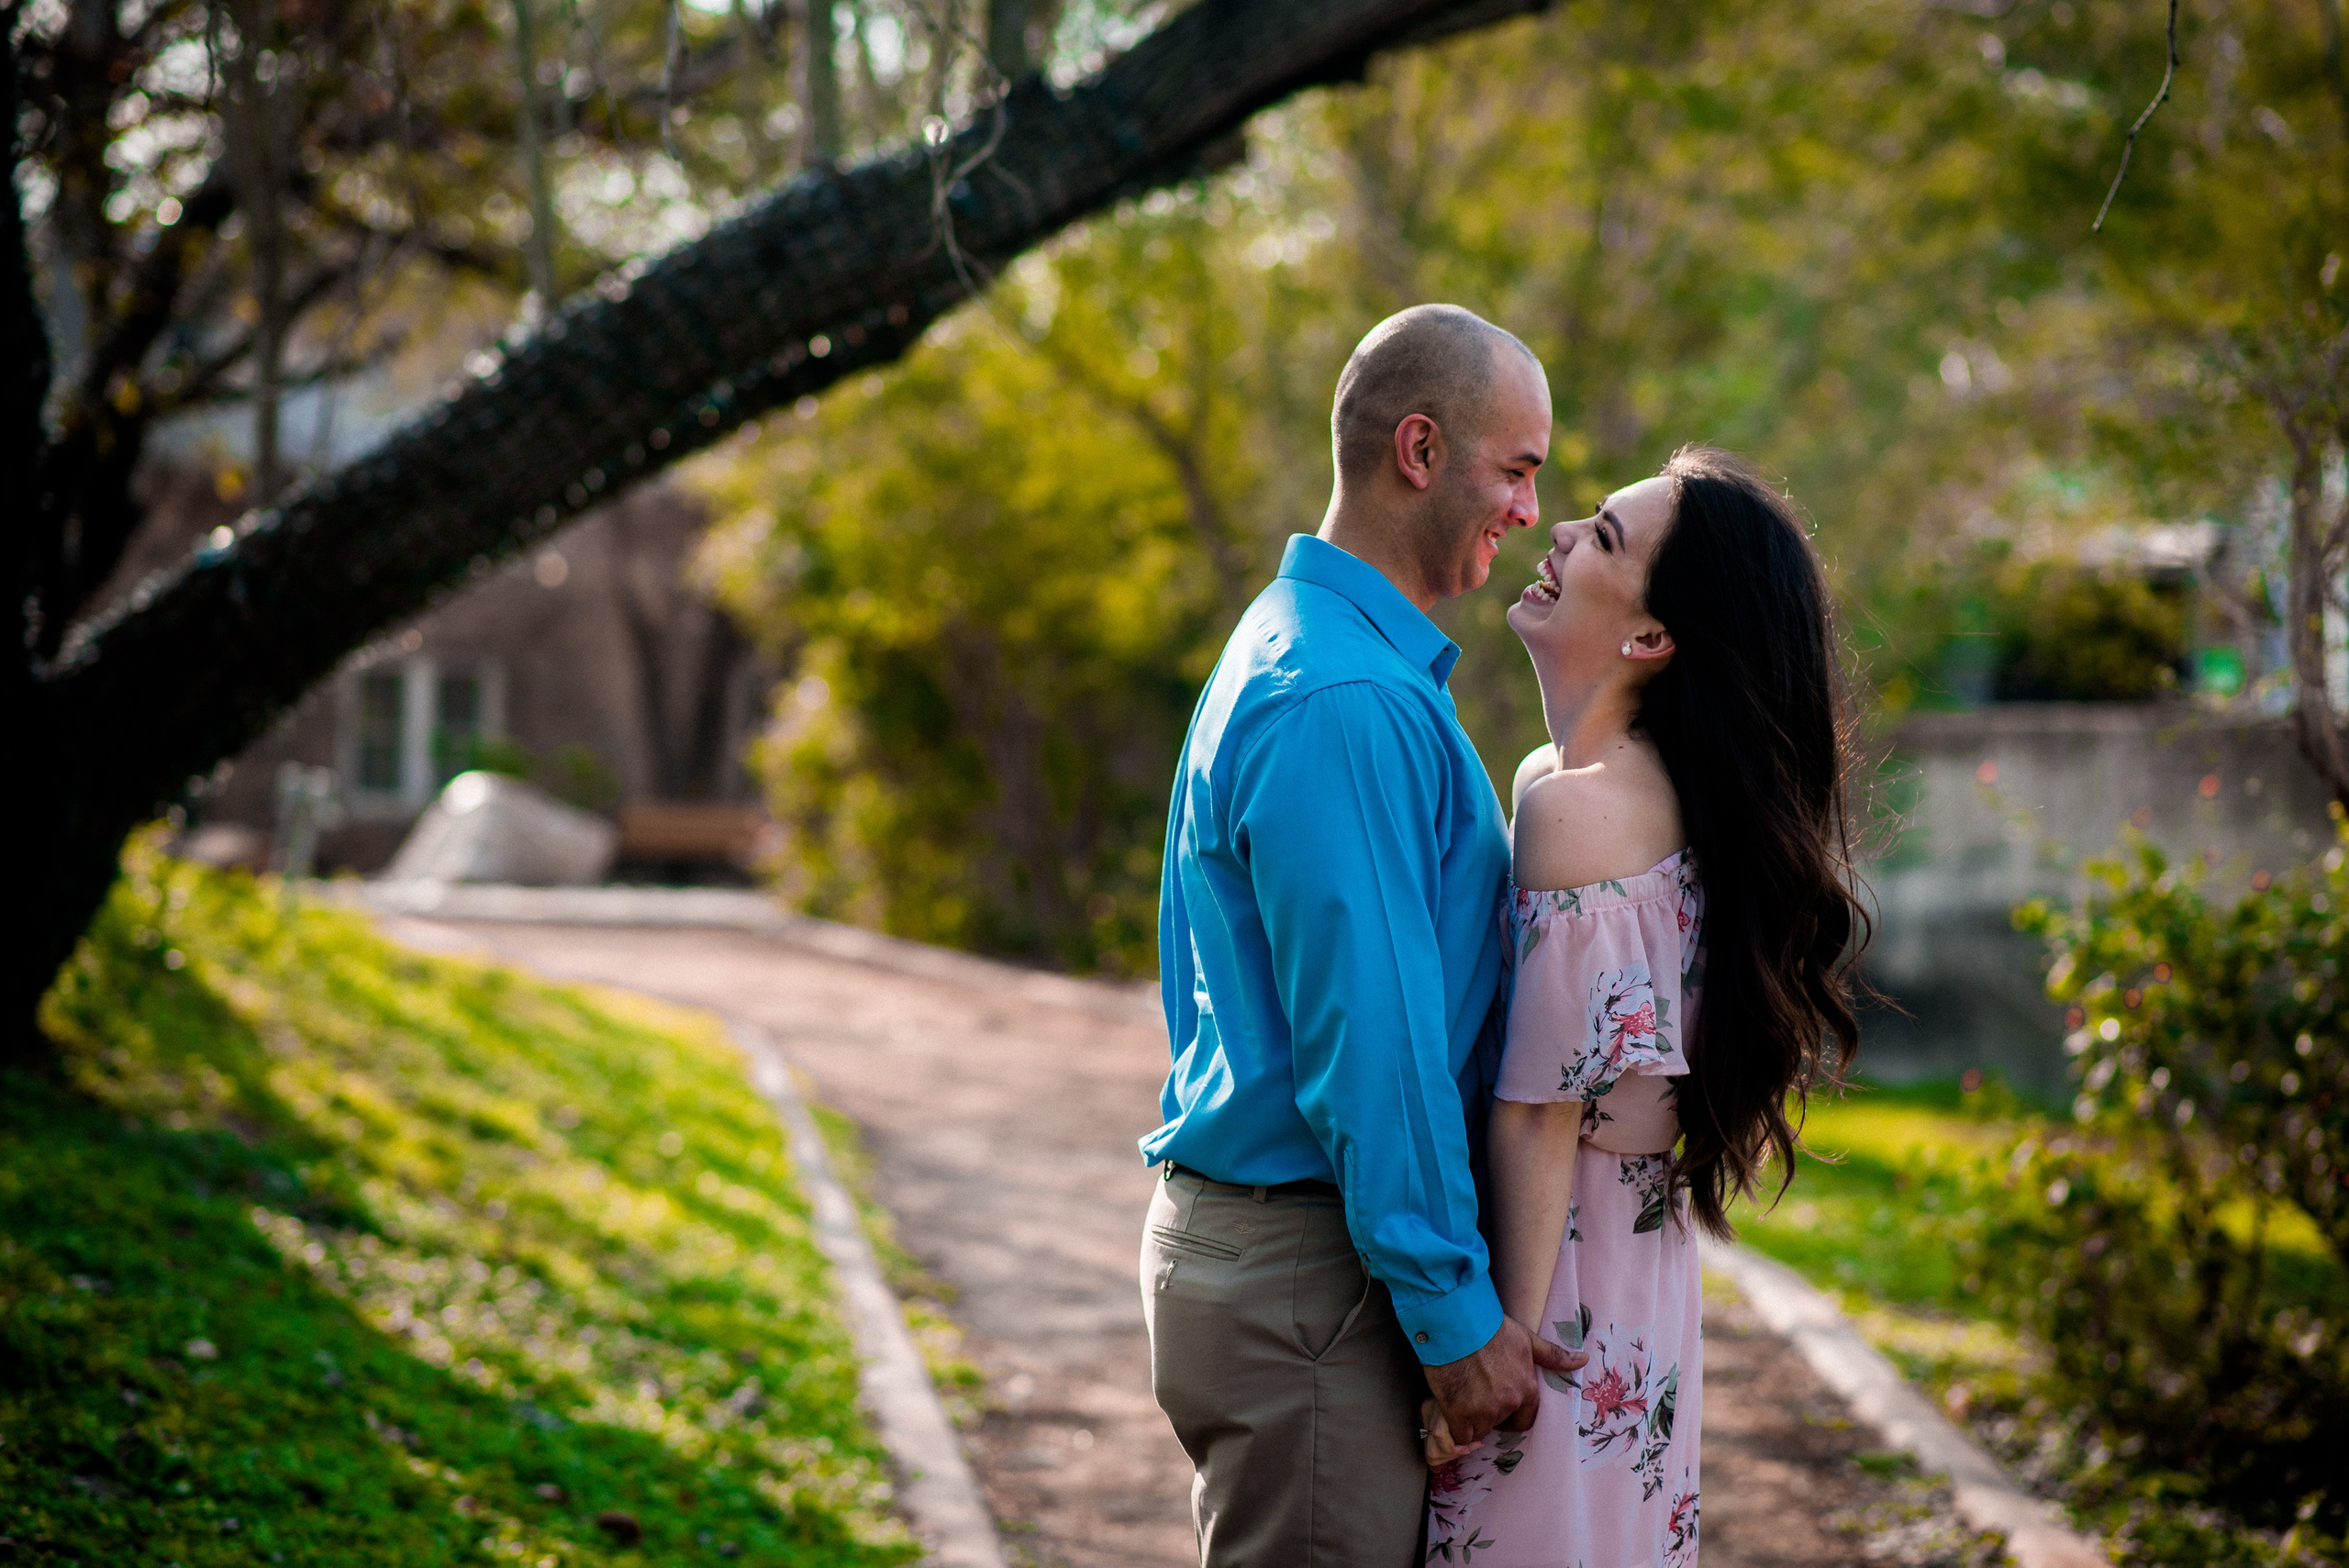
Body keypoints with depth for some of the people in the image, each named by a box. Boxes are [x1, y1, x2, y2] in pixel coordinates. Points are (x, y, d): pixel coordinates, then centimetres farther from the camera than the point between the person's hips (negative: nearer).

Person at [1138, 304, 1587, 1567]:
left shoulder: (1301, 648, 17)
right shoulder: (1345, 703, -18)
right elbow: (1369, 1038, -22)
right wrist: (1456, 1314, -17)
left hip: (1244, 1232, 10)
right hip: (1299, 1273, -10)